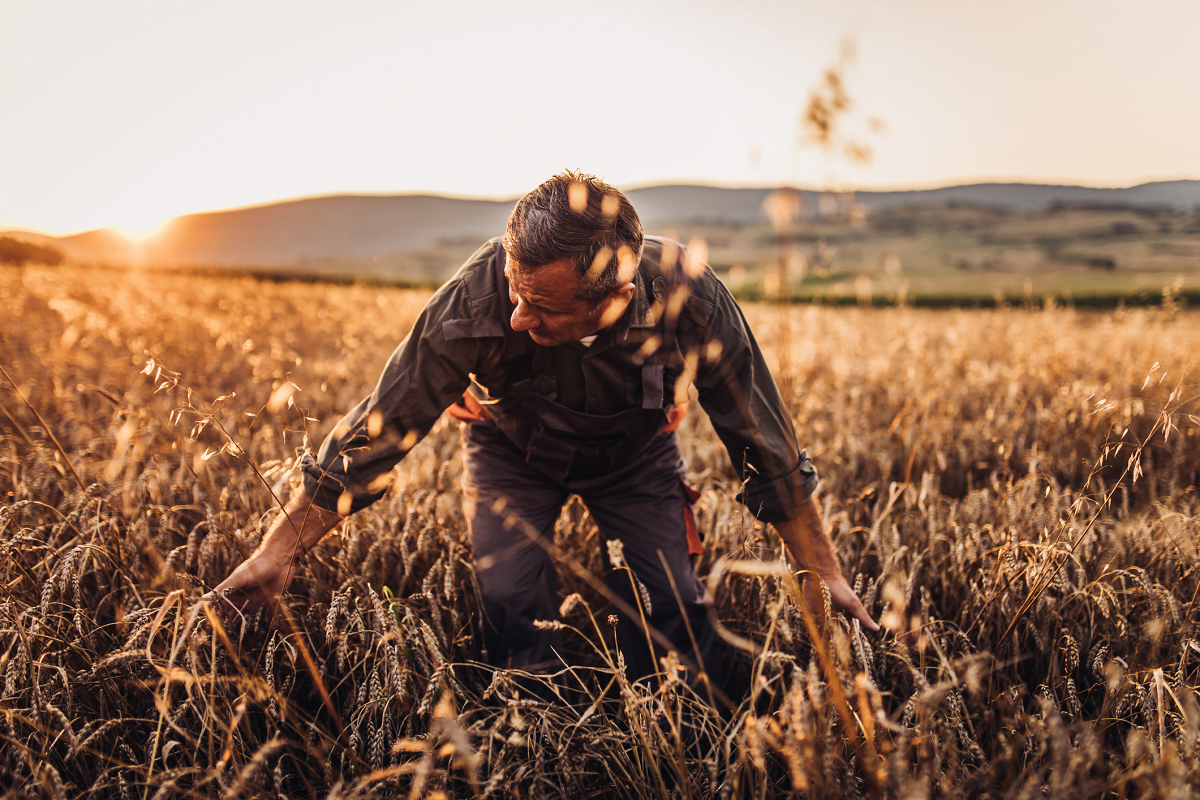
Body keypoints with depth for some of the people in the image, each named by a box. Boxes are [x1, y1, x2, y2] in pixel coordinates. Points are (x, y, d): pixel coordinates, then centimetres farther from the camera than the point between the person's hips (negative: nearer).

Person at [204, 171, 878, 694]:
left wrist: (824, 574, -15)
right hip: (513, 449, 0)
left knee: (670, 605, -13)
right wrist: (281, 550, -28)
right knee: (512, 600, -19)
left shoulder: (691, 297, -36)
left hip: (637, 453, 1)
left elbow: (767, 443, -21)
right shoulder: (477, 297, -39)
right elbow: (383, 425, -29)